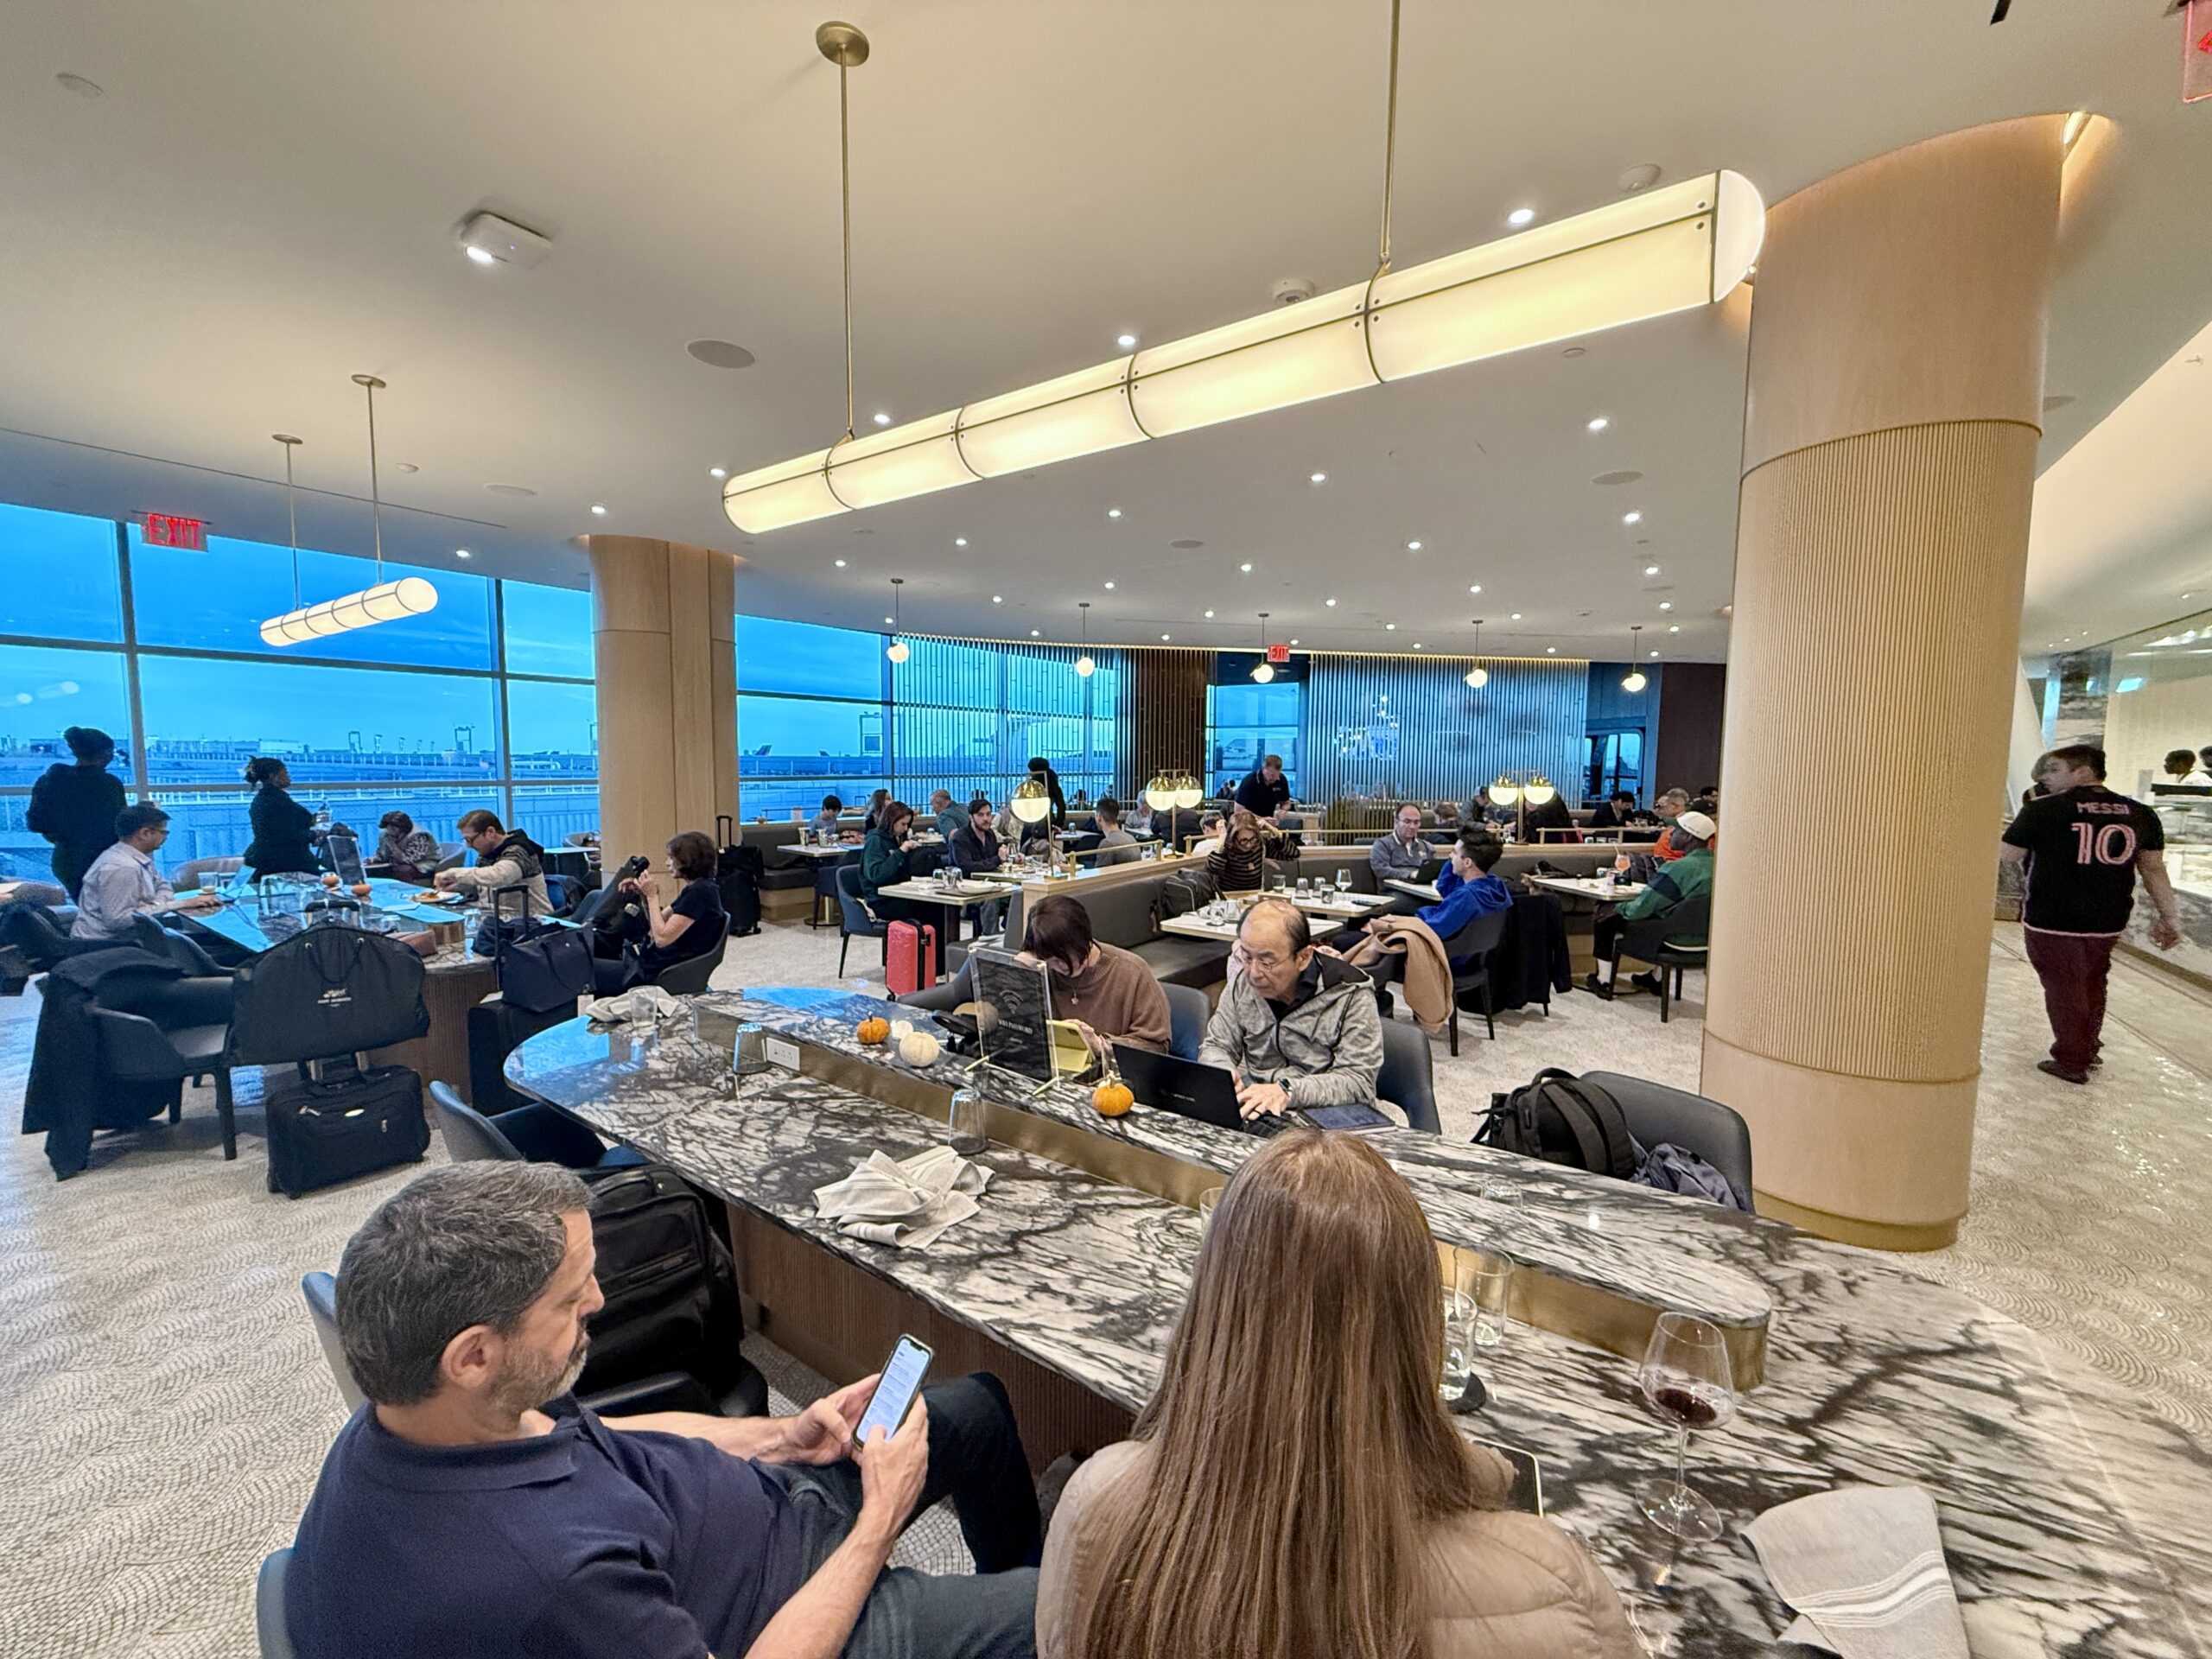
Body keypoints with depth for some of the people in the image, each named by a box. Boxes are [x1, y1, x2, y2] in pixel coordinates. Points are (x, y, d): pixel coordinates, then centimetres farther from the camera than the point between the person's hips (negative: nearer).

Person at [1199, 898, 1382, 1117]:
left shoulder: (1351, 994, -11)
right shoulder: (1242, 982, 2)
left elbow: (1359, 1082, -17)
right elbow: (1215, 1046, 11)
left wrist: (1287, 1091, -30)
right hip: (1250, 1113, 2)